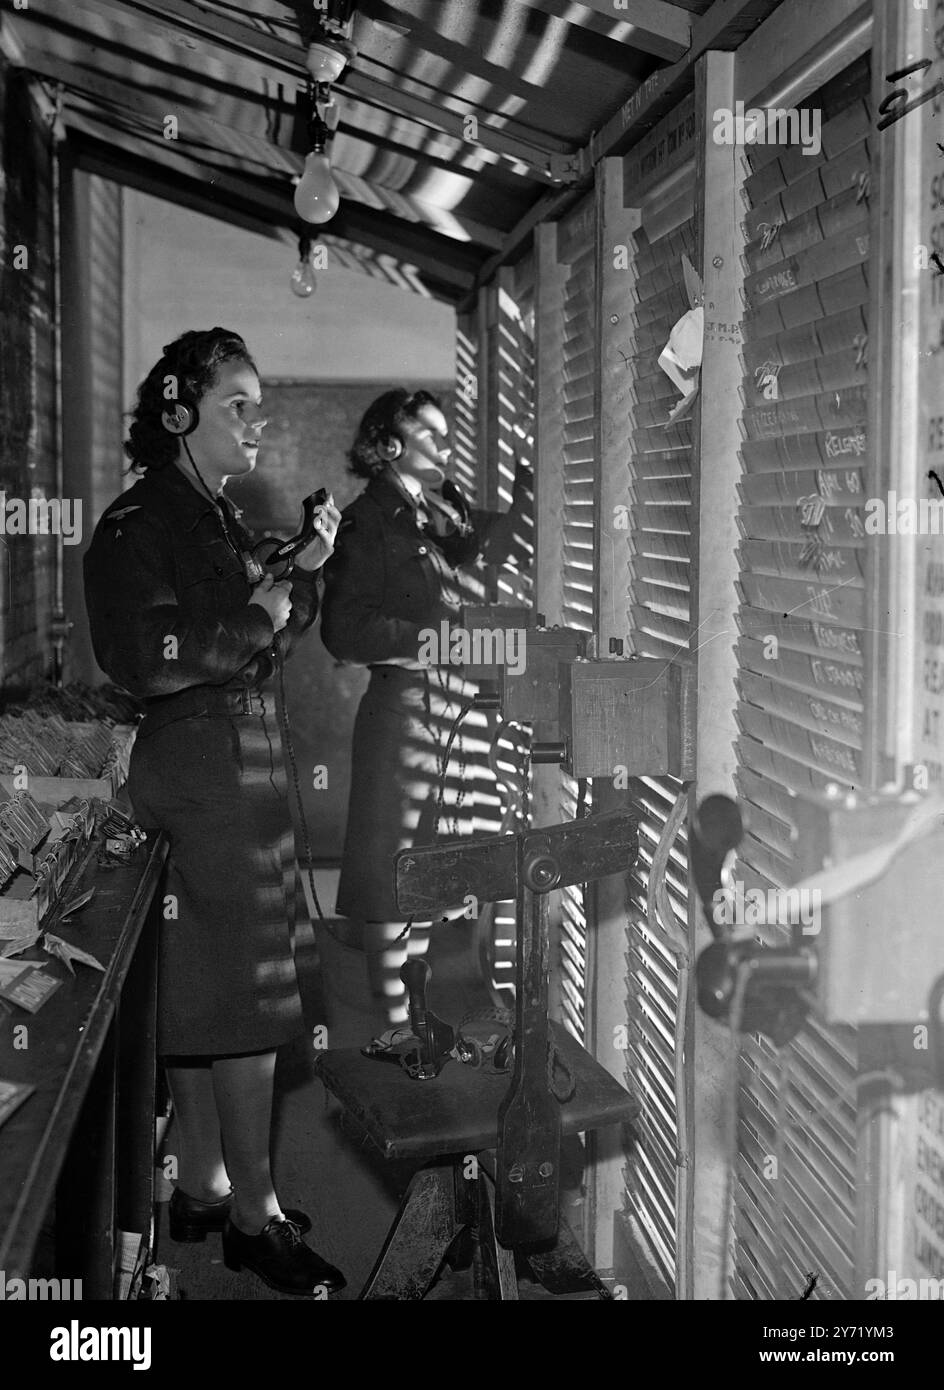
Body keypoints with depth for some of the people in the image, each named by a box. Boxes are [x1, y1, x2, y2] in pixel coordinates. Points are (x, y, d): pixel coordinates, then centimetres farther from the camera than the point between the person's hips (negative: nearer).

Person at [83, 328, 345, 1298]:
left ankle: (200, 1186, 23)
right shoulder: (142, 518, -11)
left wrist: (304, 567, 5)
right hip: (208, 759, -9)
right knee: (248, 983, -6)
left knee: (199, 979, 13)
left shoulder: (215, 515, 17)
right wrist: (255, 618, -13)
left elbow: (265, 653, 18)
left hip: (233, 755, 9)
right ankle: (253, 1213, 4)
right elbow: (145, 659, -21)